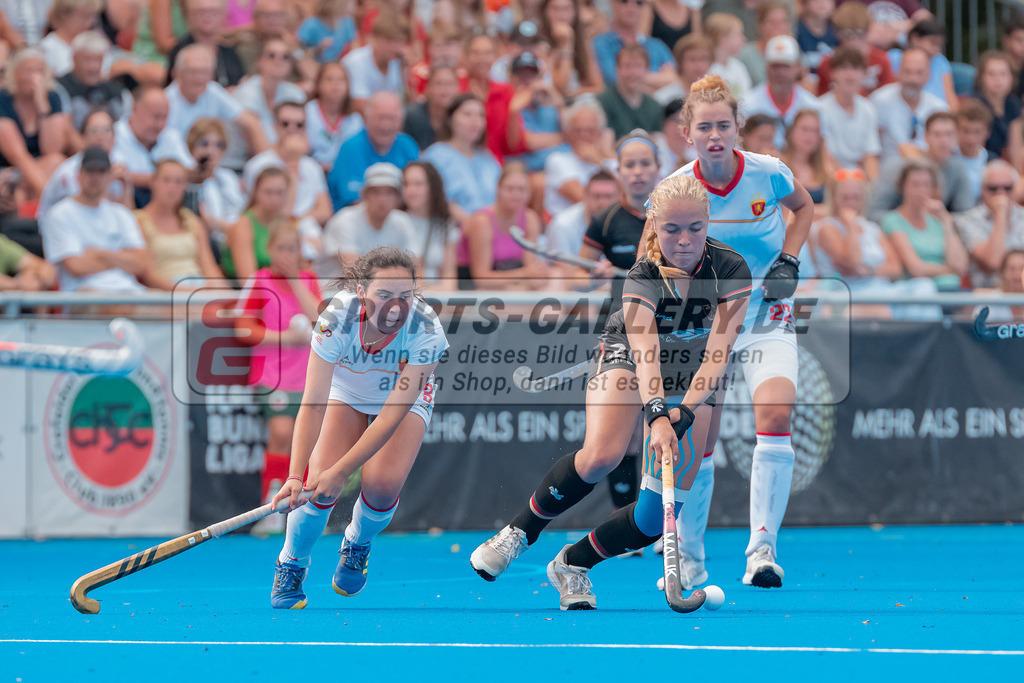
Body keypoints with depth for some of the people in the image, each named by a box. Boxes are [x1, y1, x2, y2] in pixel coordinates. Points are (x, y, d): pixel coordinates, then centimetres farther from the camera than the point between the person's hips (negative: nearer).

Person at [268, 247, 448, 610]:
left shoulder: (426, 331, -36)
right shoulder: (337, 317, -36)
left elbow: (392, 414, -34)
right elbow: (313, 404, -34)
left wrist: (341, 471, -38)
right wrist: (295, 477, -43)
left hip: (406, 399, 0)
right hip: (345, 393, 0)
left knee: (383, 483, -22)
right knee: (321, 479, -20)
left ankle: (357, 544, 15)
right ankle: (291, 565, 9)